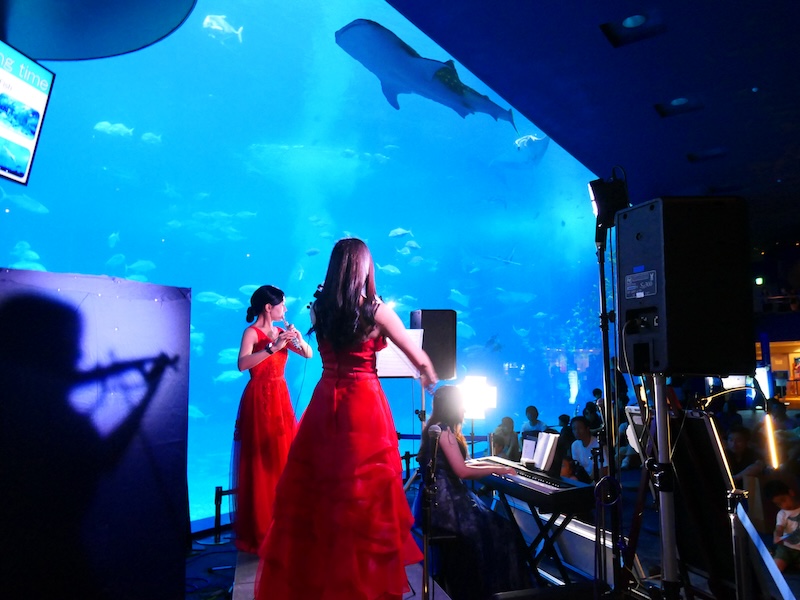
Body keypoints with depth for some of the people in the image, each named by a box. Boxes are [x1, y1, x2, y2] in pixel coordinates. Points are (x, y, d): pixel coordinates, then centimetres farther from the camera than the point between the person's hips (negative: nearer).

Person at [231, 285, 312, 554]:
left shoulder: (281, 331, 10)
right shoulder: (252, 332, -9)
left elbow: (308, 354, 9)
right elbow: (242, 364, -26)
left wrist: (298, 339, -9)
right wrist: (273, 348, -29)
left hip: (281, 398, 7)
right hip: (260, 399, -7)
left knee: (283, 460, 10)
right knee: (261, 464, -1)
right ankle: (259, 529, 11)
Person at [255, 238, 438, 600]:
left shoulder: (318, 308, 3)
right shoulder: (377, 310, -8)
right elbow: (419, 359, -1)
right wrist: (429, 379, 19)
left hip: (324, 405, 4)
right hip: (365, 407, -4)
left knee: (315, 491, 13)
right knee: (363, 497, 7)